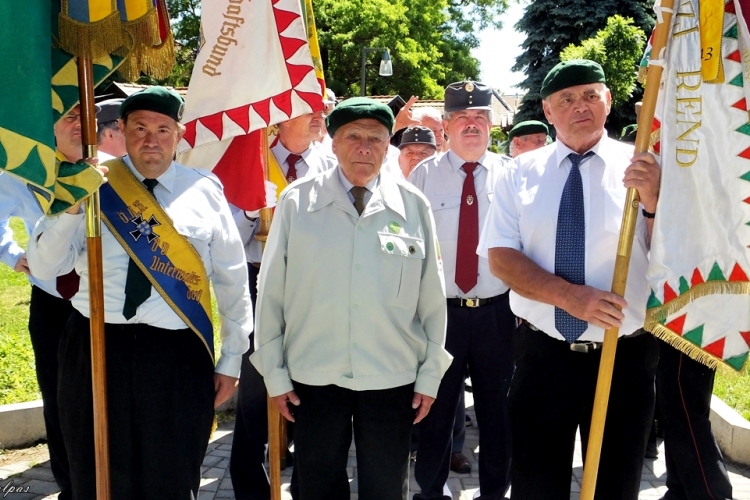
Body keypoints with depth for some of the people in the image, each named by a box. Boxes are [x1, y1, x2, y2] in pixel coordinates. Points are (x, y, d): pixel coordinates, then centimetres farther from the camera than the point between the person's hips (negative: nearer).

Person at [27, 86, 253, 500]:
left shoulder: (204, 191, 2)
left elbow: (232, 280, 5)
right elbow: (44, 267, -3)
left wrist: (231, 360, 6)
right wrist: (70, 208, -19)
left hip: (178, 357, -1)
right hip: (97, 351, 1)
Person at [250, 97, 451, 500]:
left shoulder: (413, 206, -2)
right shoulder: (296, 202, -4)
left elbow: (433, 298, 2)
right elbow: (271, 291, -1)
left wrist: (430, 376, 4)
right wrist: (274, 373, 1)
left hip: (393, 380, 1)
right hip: (313, 378, 0)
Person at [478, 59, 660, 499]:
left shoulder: (644, 169, -2)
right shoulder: (521, 172, 1)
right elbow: (501, 256, -6)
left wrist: (653, 200, -24)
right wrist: (569, 295, -20)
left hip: (624, 359, 0)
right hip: (542, 355, 1)